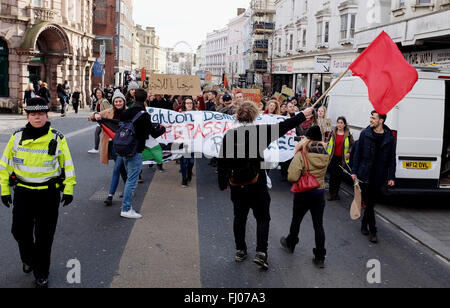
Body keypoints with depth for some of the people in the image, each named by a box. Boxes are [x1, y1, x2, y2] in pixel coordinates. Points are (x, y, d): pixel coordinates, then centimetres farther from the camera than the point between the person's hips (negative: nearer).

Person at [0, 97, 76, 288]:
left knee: (44, 236, 5)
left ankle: (41, 274, 20)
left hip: (49, 193, -2)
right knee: (20, 231, 7)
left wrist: (68, 189, -2)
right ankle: (28, 259, 38)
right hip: (23, 192, 2)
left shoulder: (57, 139, -4)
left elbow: (67, 164, 3)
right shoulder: (17, 137, 1)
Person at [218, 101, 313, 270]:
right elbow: (283, 127, -5)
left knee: (239, 217, 18)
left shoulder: (229, 135, -5)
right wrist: (303, 115, 8)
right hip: (256, 184, -3)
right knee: (262, 217, 9)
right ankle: (261, 252, 0)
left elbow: (222, 162, 0)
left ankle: (240, 251, 27)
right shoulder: (260, 131, -13)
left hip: (236, 185, 3)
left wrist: (223, 183, 12)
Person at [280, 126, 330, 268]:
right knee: (318, 225, 9)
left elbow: (292, 177, -27)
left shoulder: (301, 155, -20)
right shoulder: (325, 155, -5)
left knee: (296, 220, 20)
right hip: (320, 193, 3)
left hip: (303, 194, -3)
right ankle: (320, 257, 12)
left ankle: (290, 244, 43)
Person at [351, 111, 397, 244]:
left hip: (379, 177, 1)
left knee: (371, 203, 12)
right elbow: (357, 153, 2)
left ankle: (364, 225, 31)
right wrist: (354, 171, -1)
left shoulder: (390, 137, -1)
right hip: (365, 174, -1)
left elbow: (392, 158, 3)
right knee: (368, 203, 0)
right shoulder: (365, 134, -2)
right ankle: (372, 231, 7)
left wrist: (391, 177, -1)